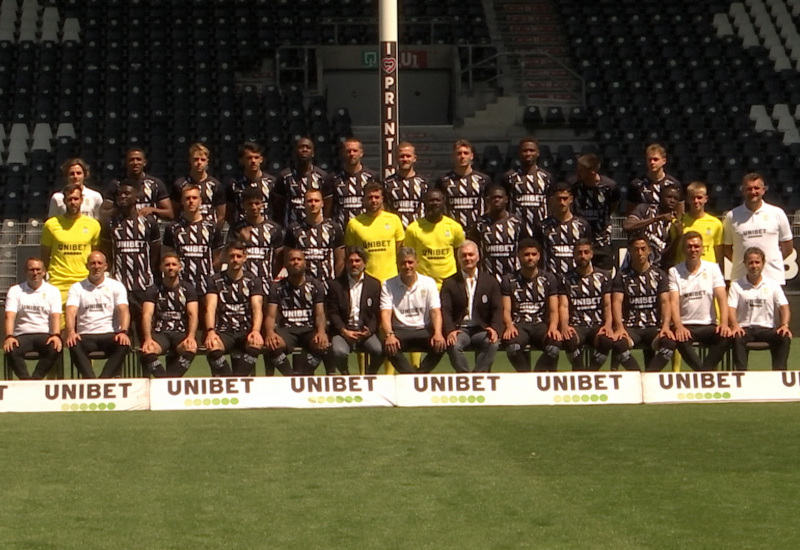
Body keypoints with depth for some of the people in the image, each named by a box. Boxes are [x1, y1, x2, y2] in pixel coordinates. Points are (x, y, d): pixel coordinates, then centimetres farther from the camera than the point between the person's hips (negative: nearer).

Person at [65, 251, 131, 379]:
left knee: (124, 344, -34)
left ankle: (104, 379, -39)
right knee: (74, 345, -34)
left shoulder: (116, 286, 10)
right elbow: (71, 312, -5)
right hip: (86, 336, 0)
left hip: (110, 335, 0)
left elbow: (123, 310, -4)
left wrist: (123, 332, -25)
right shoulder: (77, 288, 11)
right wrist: (71, 332, -26)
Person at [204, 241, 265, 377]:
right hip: (224, 331, 0)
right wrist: (210, 331, -26)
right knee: (213, 347, -36)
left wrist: (256, 330, -26)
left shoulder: (253, 281, 9)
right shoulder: (215, 281, 8)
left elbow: (257, 308, -4)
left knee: (256, 344, -36)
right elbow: (210, 308, -5)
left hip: (246, 330, 0)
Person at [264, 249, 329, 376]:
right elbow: (271, 316, 2)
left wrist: (321, 331, -21)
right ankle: (291, 375, -15)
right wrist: (269, 332, -23)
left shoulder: (315, 286, 11)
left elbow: (320, 314, 3)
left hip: (309, 329, 1)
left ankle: (298, 374, -22)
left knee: (323, 345, -35)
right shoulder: (277, 288, 10)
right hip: (286, 329, 0)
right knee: (273, 345, -36)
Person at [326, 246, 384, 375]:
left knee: (380, 351, -28)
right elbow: (332, 312, 2)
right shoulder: (336, 285, 7)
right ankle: (345, 375, 1)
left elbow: (377, 313, 6)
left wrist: (369, 330, -12)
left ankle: (370, 375, 3)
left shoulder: (374, 284, 10)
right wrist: (344, 331, -13)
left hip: (366, 331, 1)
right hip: (343, 330, -1)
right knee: (338, 351, -32)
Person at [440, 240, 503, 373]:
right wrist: (450, 331, -22)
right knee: (454, 345, -34)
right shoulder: (450, 283, 9)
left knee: (493, 343, -32)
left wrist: (495, 329, -17)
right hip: (459, 329, -1)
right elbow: (445, 311, -2)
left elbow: (497, 310, 4)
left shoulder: (490, 281, 12)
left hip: (482, 329, 1)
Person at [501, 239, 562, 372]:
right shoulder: (509, 280, 11)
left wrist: (553, 327, -17)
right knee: (513, 345, -38)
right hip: (518, 325, -1)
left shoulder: (549, 279, 14)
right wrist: (509, 326, -21)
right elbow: (506, 310, 3)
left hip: (541, 324, 1)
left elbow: (553, 310, 6)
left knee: (555, 344, -34)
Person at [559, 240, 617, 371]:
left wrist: (608, 325, -16)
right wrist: (565, 326, -20)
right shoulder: (567, 279, 12)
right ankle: (579, 370, -10)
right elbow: (563, 306, 1)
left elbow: (607, 305, 5)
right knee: (570, 340, -37)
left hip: (597, 325, 1)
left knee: (608, 340, -35)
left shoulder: (603, 276, 13)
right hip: (576, 326, -1)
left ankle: (592, 371, -10)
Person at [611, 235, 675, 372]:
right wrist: (619, 327, -21)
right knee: (619, 342, -36)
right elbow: (617, 302, -2)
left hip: (654, 326, 1)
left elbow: (665, 302, 2)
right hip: (630, 327, -1)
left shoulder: (659, 275, 12)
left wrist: (666, 326, -17)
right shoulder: (622, 275, 9)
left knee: (670, 341, -33)